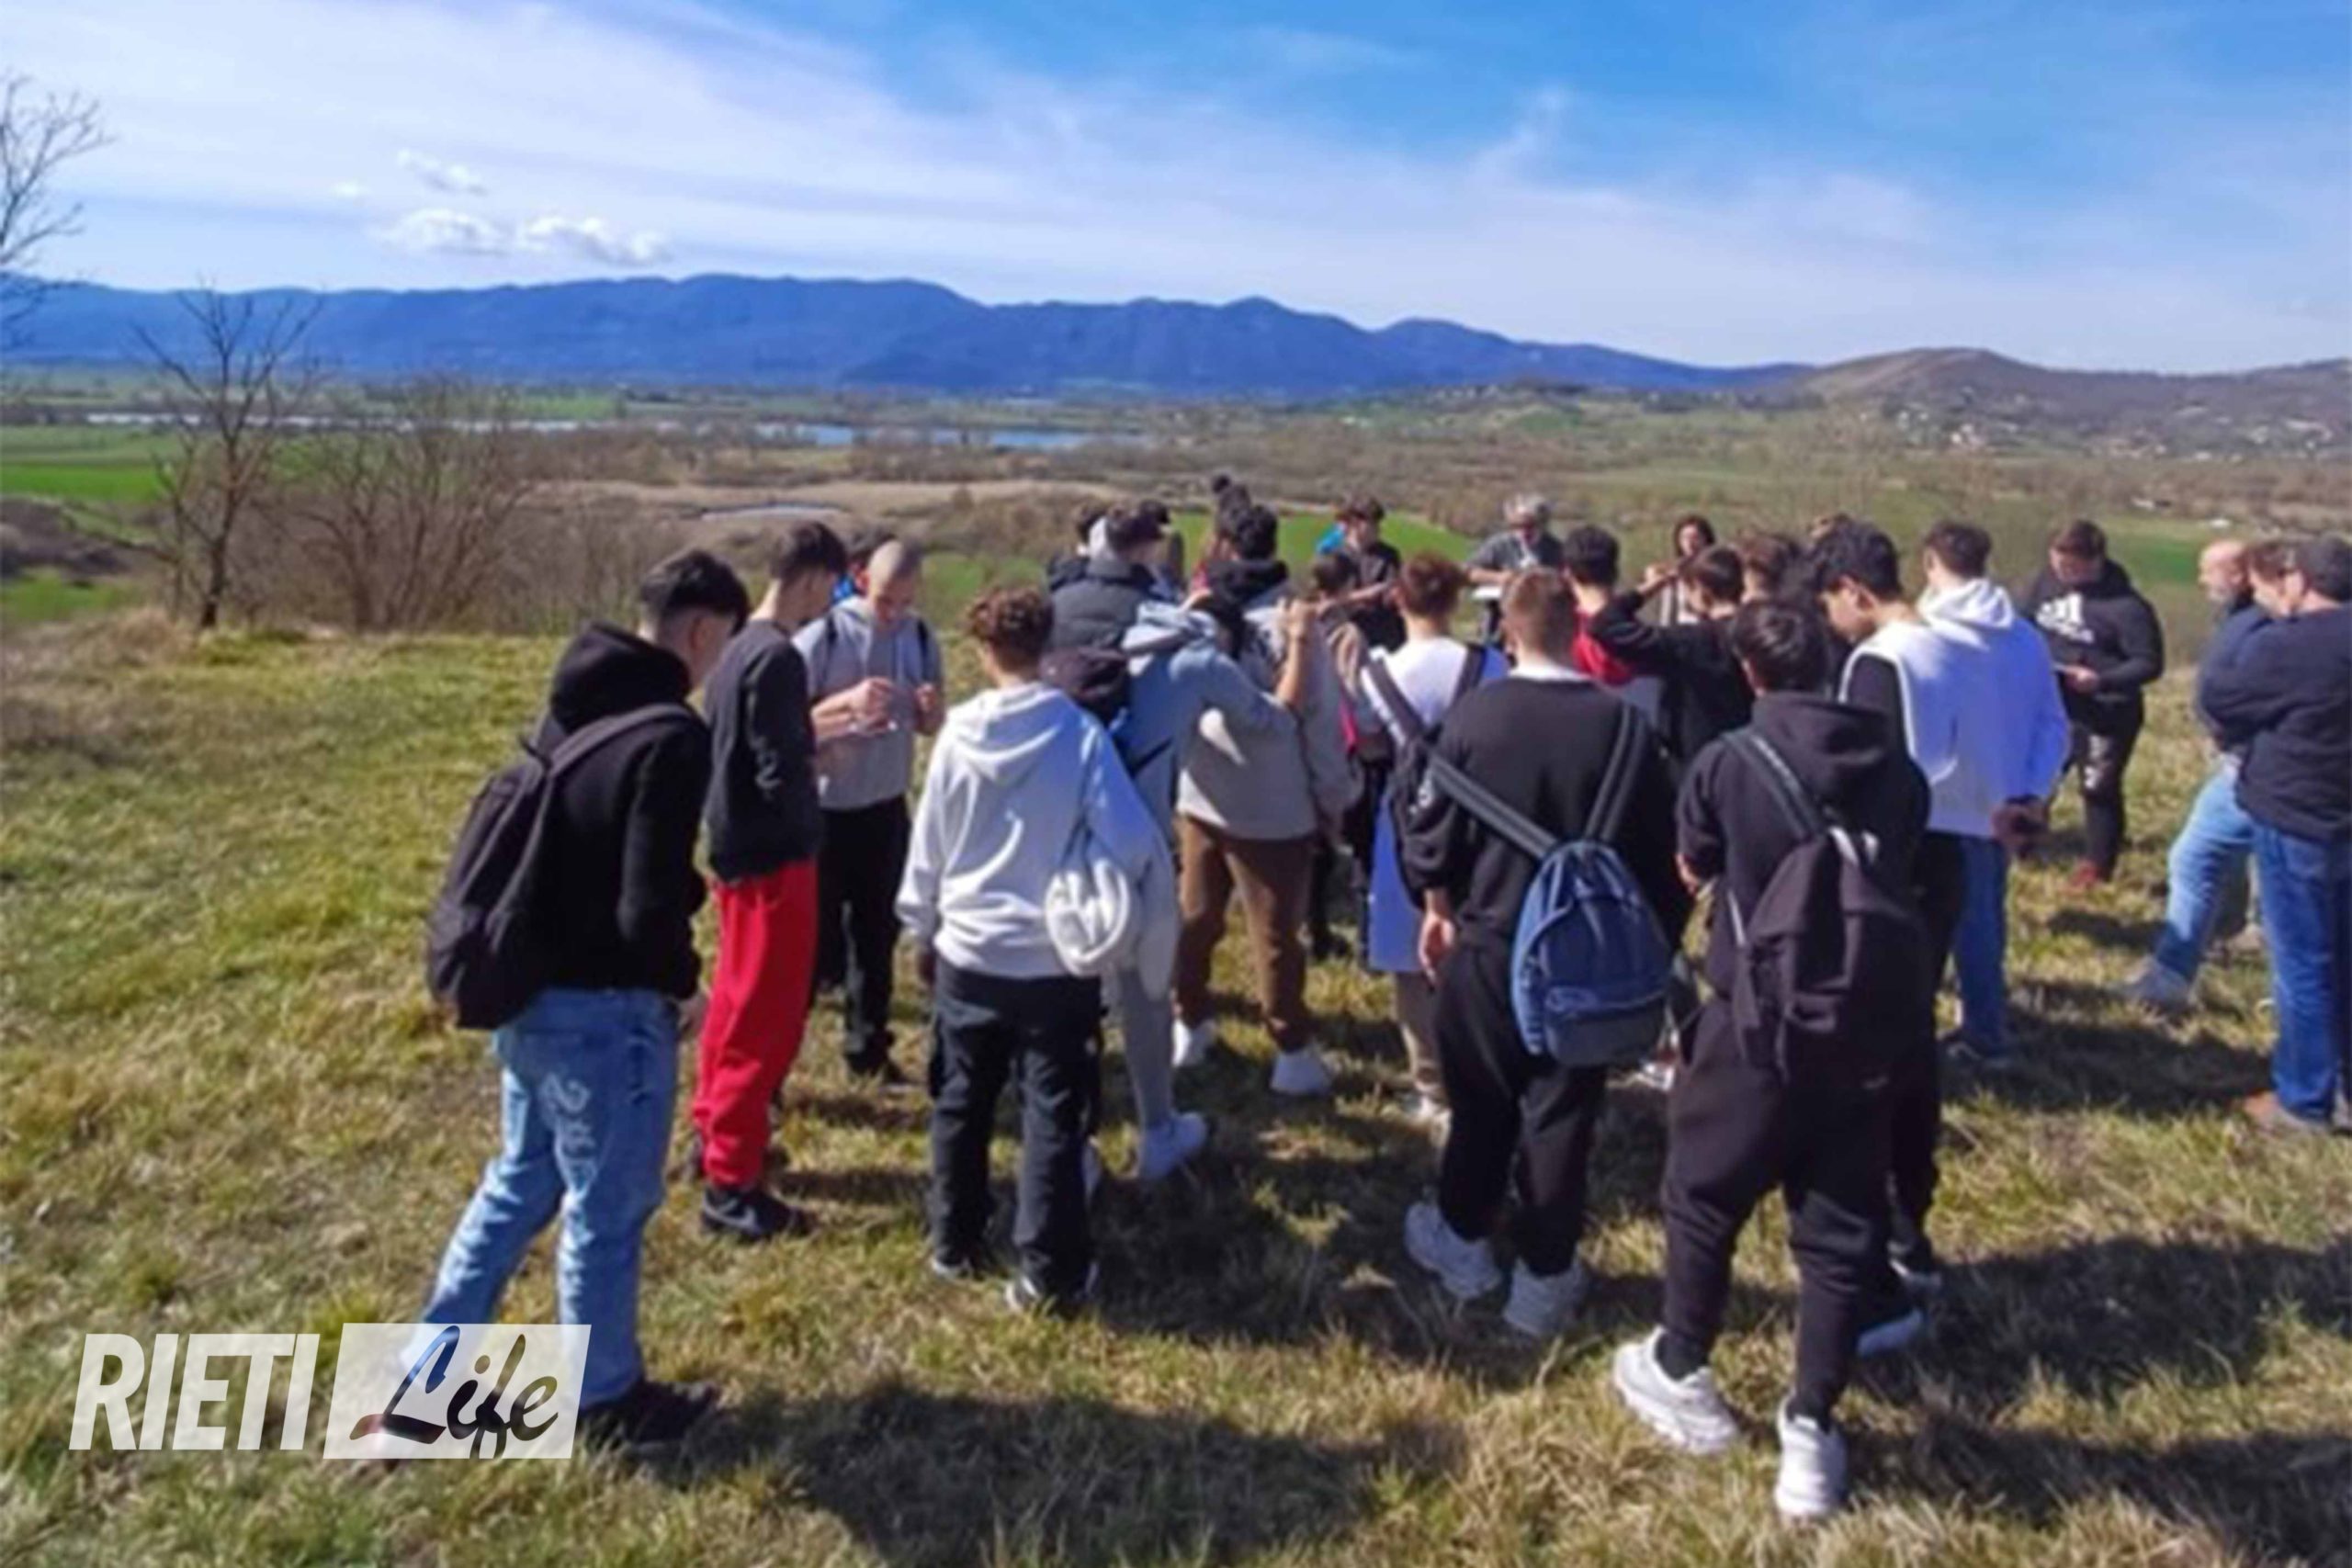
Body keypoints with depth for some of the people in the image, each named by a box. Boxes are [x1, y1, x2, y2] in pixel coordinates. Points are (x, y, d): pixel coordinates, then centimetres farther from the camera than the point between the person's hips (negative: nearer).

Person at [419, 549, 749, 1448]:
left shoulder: (568, 707, 5)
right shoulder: (671, 737, -22)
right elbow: (650, 908, -25)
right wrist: (680, 976, -6)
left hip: (527, 991, 9)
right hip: (605, 1008, -8)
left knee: (519, 1182, 24)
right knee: (607, 1208, 10)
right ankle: (606, 1399, 29)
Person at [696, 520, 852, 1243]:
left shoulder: (740, 647, 8)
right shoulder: (777, 659, -21)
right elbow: (782, 774, -24)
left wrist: (833, 712, 11)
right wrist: (841, 725, -9)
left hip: (738, 847, 10)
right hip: (771, 856, -10)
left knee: (736, 1000, 21)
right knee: (764, 1017, -2)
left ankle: (716, 1134, 35)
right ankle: (731, 1185, 5)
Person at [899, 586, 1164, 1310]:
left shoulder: (958, 735, -7)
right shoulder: (1079, 732, -14)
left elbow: (926, 847, 3)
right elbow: (1134, 844, -17)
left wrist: (921, 930, 17)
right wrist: (1095, 884, 6)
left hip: (967, 955, 3)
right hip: (1056, 960, -2)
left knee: (960, 1107, 19)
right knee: (1054, 1118, 6)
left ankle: (955, 1244, 33)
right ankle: (1050, 1273, 12)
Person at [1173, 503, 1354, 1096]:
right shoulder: (1290, 620, -14)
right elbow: (1320, 717, -9)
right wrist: (1333, 797, 0)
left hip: (1199, 796, 4)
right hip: (1273, 807, -4)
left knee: (1195, 918, 18)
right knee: (1276, 934, 4)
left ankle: (1189, 1025, 30)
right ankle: (1293, 1052, 11)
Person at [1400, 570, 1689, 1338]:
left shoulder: (1474, 714, -12)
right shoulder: (1623, 724, -11)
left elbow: (1432, 829, -5)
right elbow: (1659, 848, -5)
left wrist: (1438, 905, 13)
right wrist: (1657, 941, 9)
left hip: (1487, 942, 1)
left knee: (1480, 1102, 18)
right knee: (1562, 1113, 11)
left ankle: (1462, 1241, 36)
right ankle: (1544, 1276, 21)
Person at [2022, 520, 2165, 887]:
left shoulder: (2126, 606, -22)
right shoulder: (2048, 581, -6)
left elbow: (2150, 663, -18)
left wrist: (2101, 680, -31)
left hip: (2105, 716, -5)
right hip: (2050, 704, 5)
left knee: (2099, 790, 10)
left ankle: (2098, 865, 28)